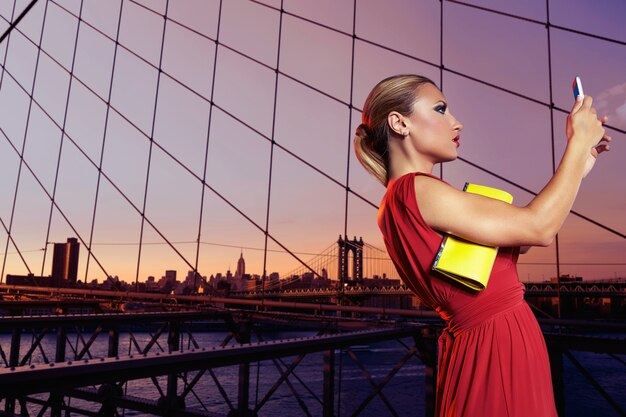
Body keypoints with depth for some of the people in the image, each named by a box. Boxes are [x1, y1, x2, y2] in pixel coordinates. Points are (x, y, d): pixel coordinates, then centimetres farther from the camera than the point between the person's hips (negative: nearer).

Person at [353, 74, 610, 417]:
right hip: (499, 348, -9)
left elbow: (519, 236, 11)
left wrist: (578, 167, 10)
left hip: (482, 343, 9)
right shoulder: (416, 190, -19)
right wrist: (579, 141, -6)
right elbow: (539, 227, -18)